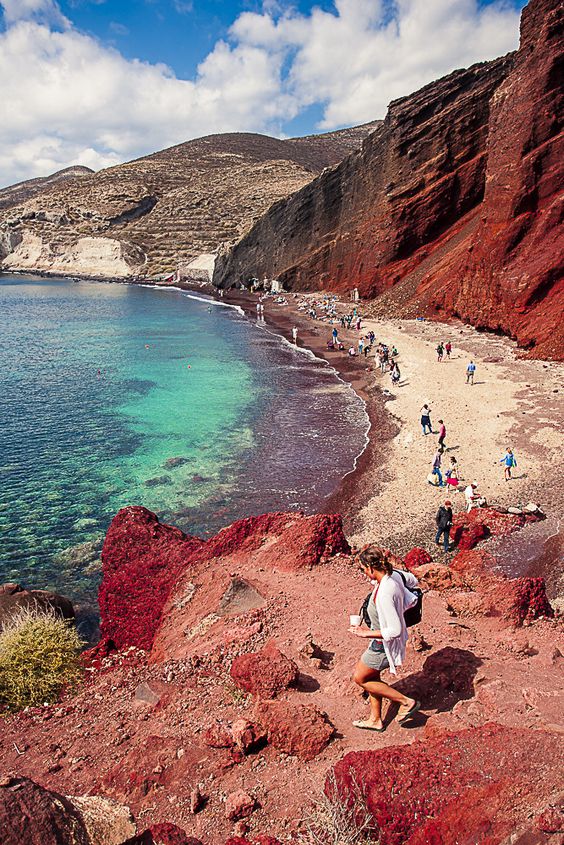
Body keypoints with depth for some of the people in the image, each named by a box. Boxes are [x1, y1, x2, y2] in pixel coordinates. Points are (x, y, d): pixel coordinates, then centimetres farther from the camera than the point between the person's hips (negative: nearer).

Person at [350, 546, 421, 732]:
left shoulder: (384, 594, -36)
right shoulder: (394, 575, -10)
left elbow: (395, 630, -33)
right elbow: (412, 580, 13)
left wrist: (367, 634, -23)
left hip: (385, 644, -9)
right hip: (383, 640, 9)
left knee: (359, 678, 12)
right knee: (371, 676, 23)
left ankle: (406, 702, 15)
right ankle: (375, 720, 40)